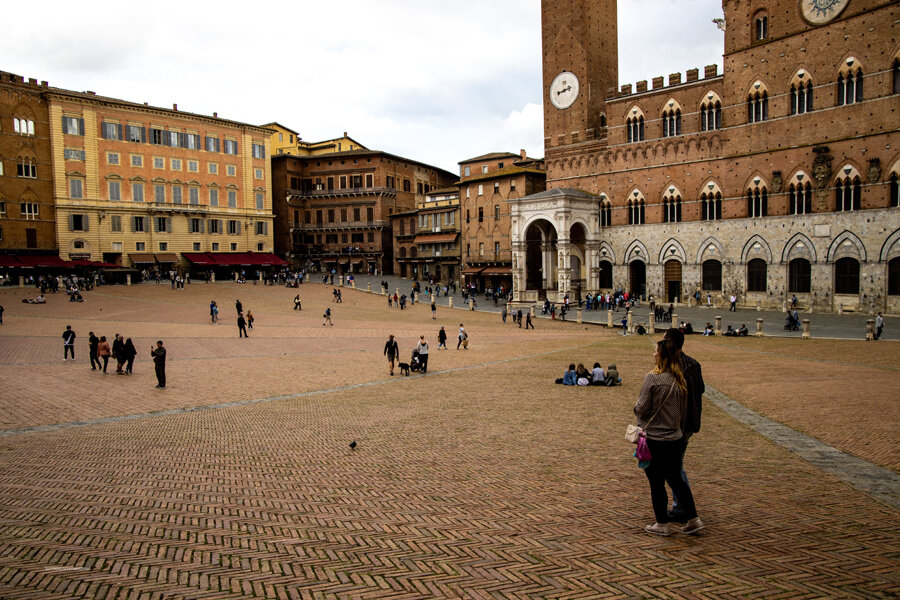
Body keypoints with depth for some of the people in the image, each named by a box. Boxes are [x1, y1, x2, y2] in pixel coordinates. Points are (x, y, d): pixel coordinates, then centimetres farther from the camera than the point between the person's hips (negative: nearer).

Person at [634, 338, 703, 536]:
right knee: (675, 479, 19)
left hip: (655, 439, -6)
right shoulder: (679, 379, 4)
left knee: (657, 483, 6)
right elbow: (684, 410, 12)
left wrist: (637, 405, 6)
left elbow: (642, 409, -14)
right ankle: (693, 519, 20)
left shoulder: (653, 378, -17)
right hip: (676, 437, 7)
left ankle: (662, 524, 17)